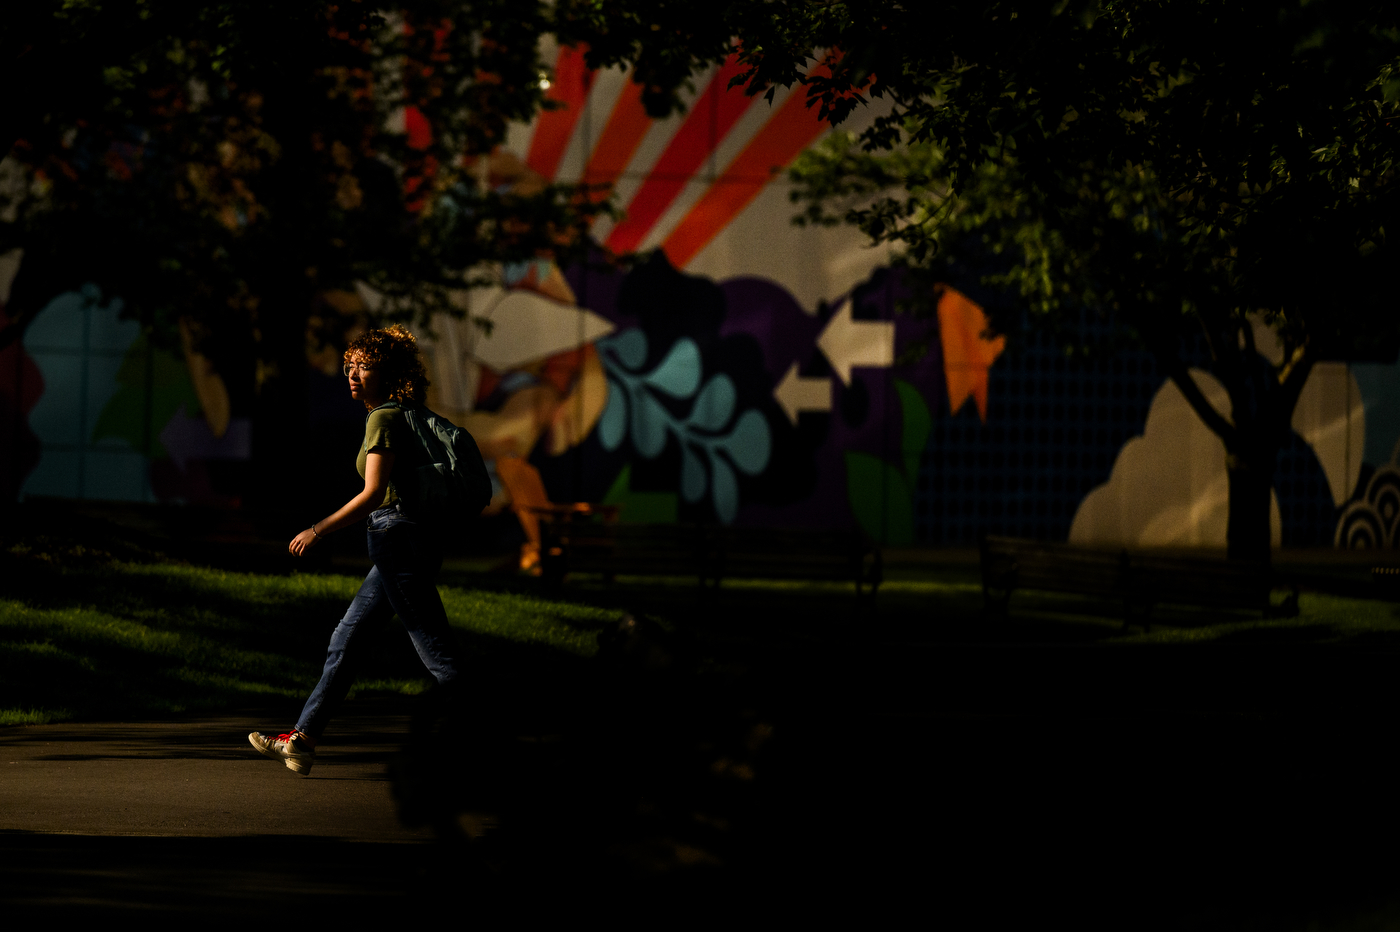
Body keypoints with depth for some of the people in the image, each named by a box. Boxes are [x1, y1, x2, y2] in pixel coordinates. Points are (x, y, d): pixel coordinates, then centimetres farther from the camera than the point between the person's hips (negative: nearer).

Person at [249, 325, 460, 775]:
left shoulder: (384, 419, -11)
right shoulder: (401, 417, 16)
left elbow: (373, 494, -18)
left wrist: (319, 530, -12)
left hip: (398, 536, -10)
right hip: (410, 541, 10)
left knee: (438, 654, -9)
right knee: (346, 638, 12)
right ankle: (301, 741, 14)